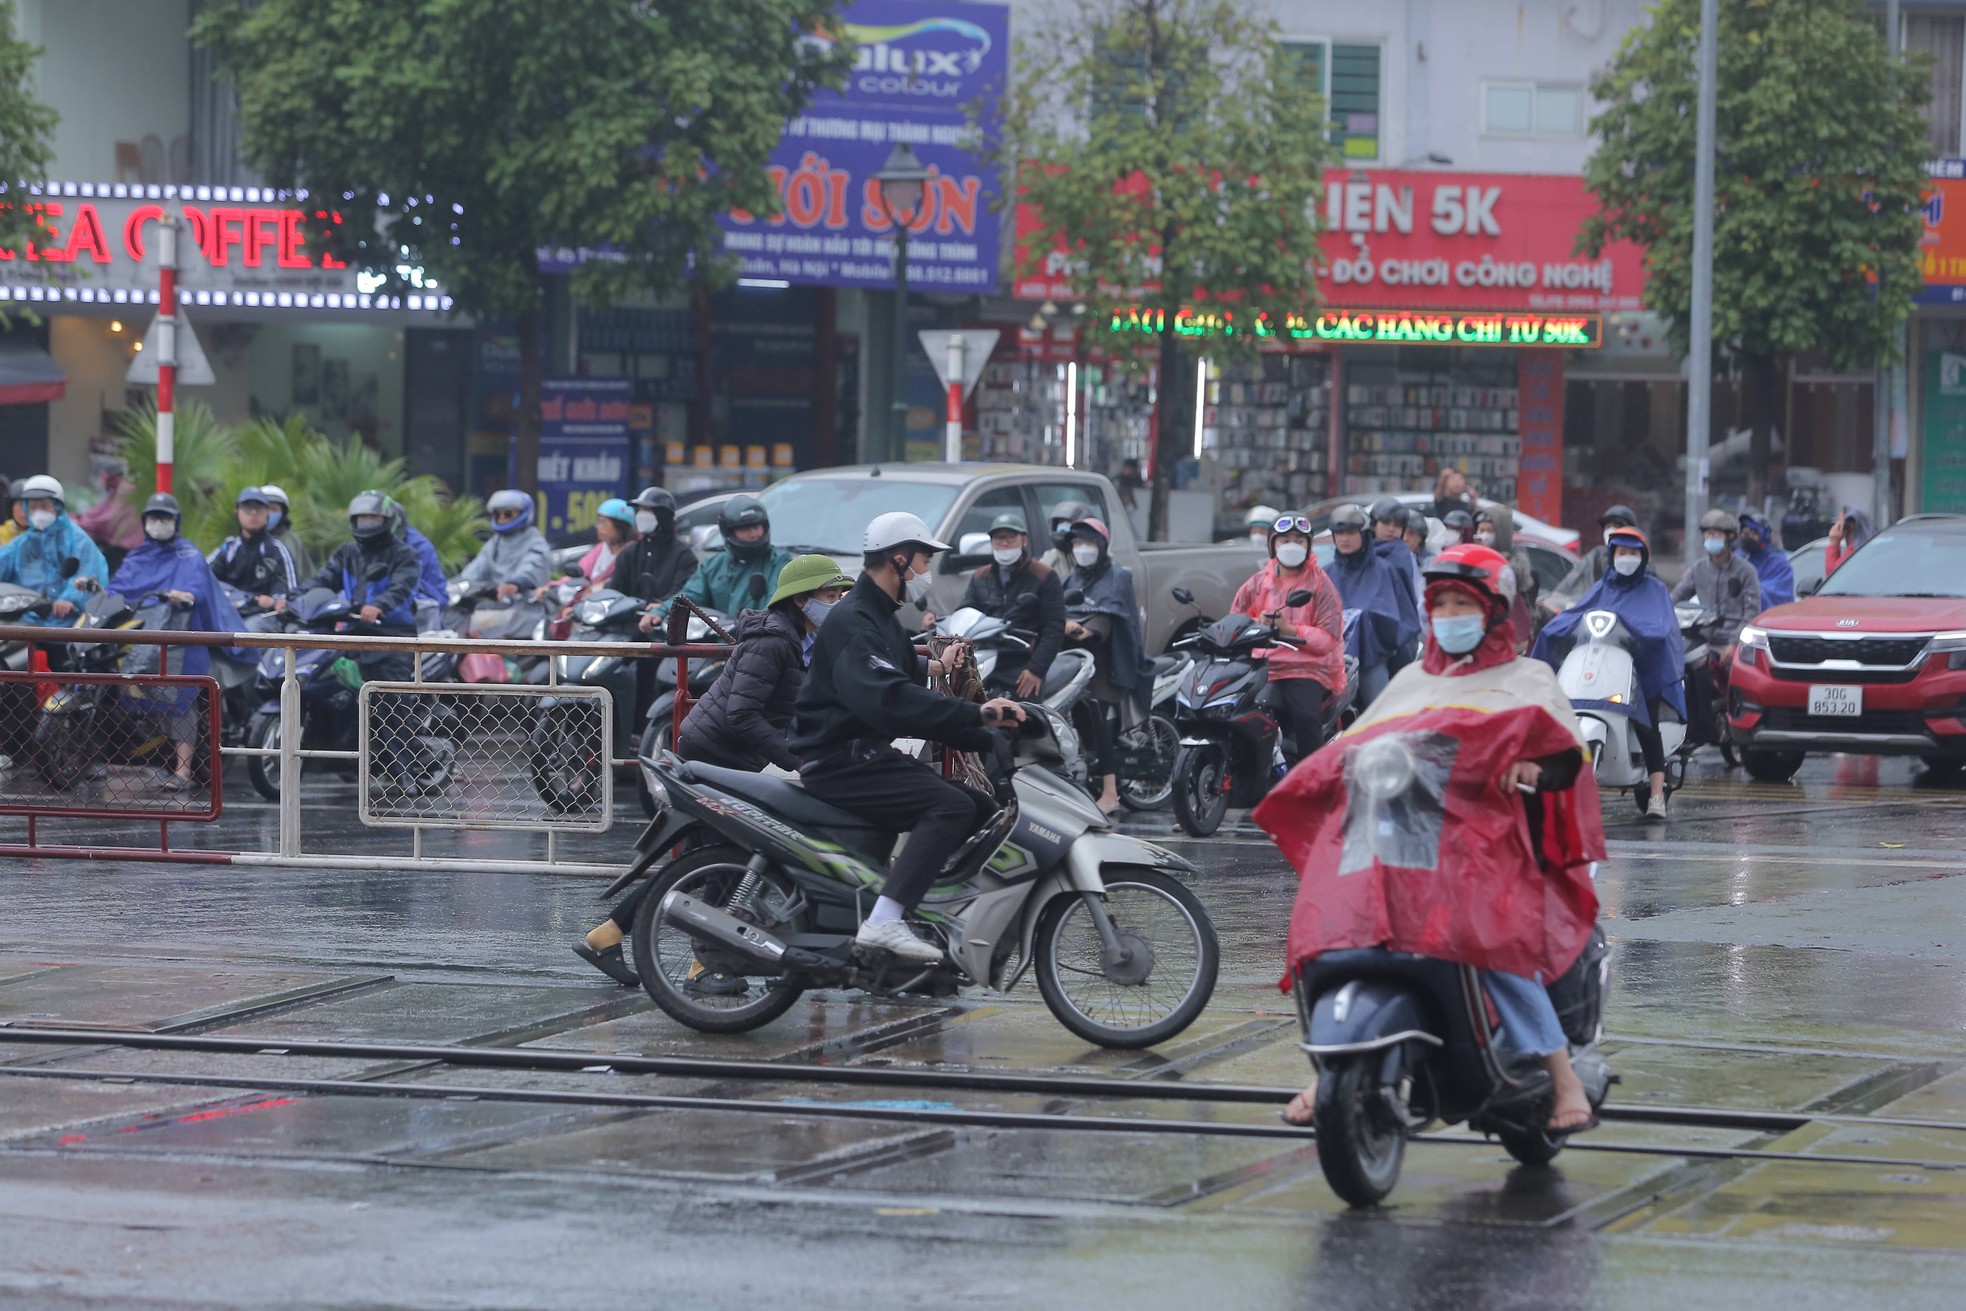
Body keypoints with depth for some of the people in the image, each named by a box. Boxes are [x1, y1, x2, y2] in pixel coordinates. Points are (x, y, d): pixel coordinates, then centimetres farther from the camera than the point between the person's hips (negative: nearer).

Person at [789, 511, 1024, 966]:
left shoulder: (884, 621, 20)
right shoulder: (851, 622, -15)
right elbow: (888, 699, -31)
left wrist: (989, 737, 10)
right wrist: (976, 713, -34)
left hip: (872, 753, 10)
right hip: (840, 762, -10)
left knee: (984, 812, 7)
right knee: (951, 805, -27)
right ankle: (884, 922, -36)